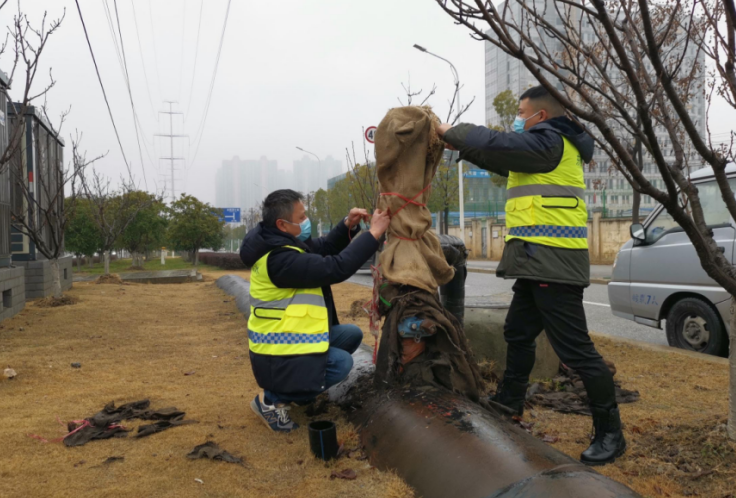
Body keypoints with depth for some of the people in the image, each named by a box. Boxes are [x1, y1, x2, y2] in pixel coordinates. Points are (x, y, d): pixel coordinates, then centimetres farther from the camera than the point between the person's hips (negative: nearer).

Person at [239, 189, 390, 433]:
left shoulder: (282, 241, 3)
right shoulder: (279, 258, -29)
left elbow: (325, 247, 13)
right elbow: (335, 268, -32)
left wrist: (348, 226, -6)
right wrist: (373, 233, -26)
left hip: (288, 337, 10)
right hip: (276, 354, -10)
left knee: (352, 334, 11)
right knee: (342, 362, -23)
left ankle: (307, 383, 18)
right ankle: (271, 399, -8)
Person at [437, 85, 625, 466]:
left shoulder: (549, 141, -11)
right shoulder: (546, 148, 20)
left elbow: (496, 144, -18)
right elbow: (505, 161, 29)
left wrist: (450, 132, -2)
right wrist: (461, 145, 21)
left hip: (553, 262, -11)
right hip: (540, 261, 11)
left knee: (575, 348, -6)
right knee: (518, 334, 21)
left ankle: (610, 433, 5)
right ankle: (507, 405, 37)